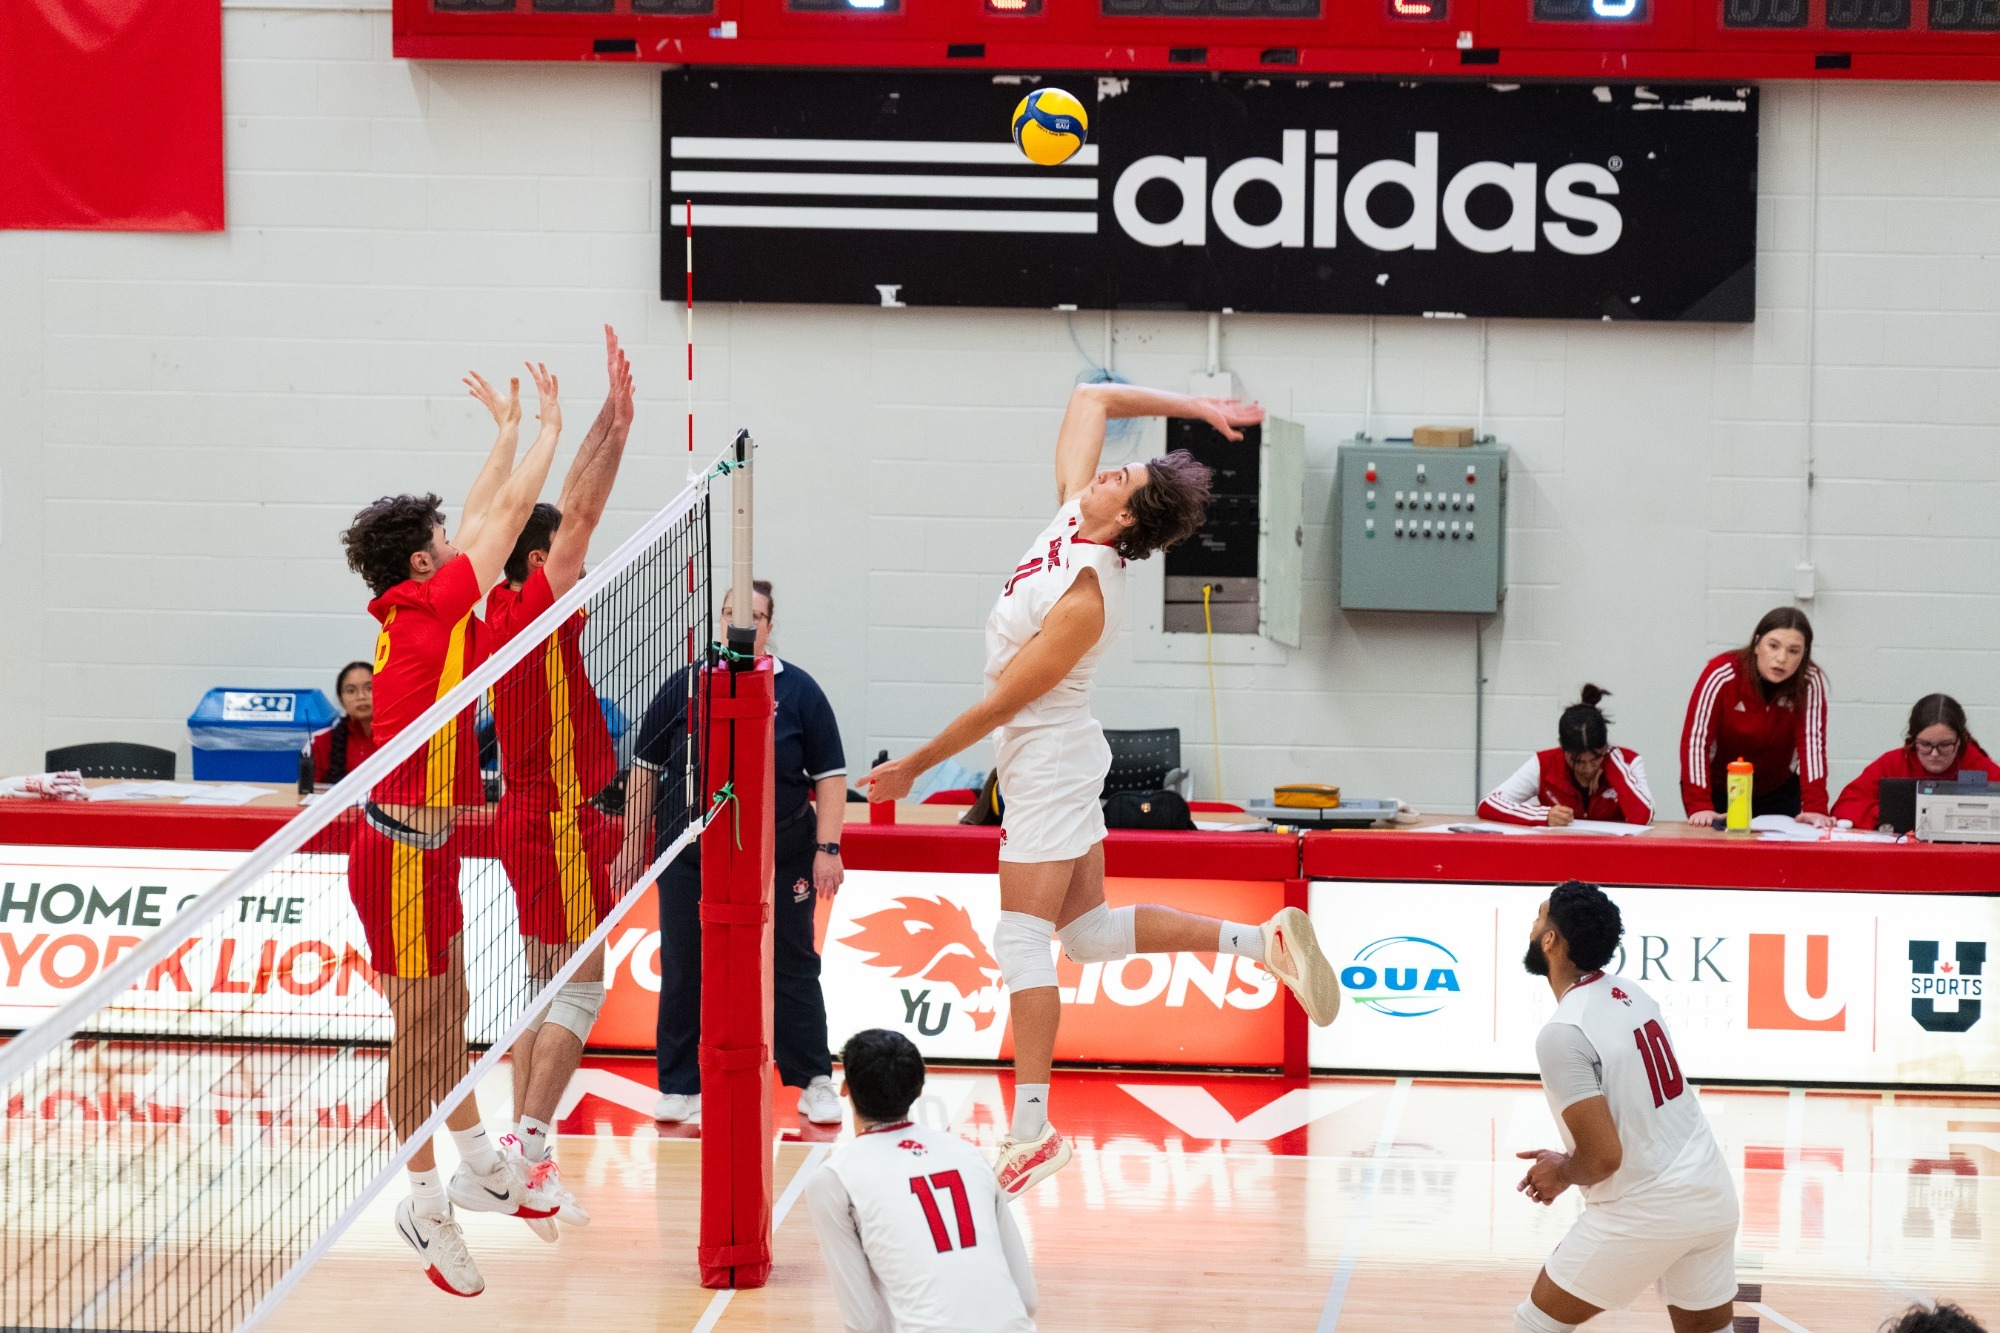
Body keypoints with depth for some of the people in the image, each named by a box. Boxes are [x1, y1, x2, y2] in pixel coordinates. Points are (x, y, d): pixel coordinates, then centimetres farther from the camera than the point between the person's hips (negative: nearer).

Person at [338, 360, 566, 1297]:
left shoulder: (419, 607, 7)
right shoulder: (430, 604, -16)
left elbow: (485, 514, 22)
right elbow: (508, 512, -10)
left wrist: (507, 431, 29)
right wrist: (543, 429, 4)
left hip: (423, 846, 9)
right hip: (403, 853, -9)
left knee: (448, 1010, 17)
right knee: (420, 1023, -2)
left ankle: (477, 1163, 27)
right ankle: (426, 1201, 5)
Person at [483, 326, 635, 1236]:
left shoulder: (506, 609, 8)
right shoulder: (537, 611, -15)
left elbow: (569, 509, 12)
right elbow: (581, 518, -20)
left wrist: (607, 422, 9)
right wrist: (617, 424, -18)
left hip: (531, 814, 9)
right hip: (559, 817, -9)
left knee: (546, 982, 10)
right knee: (580, 984, -9)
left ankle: (523, 1153, 10)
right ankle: (530, 1145, -15)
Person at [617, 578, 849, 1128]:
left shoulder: (798, 691, 1)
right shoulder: (684, 688, 3)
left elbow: (830, 774, 2)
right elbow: (645, 769, 9)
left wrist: (828, 848, -6)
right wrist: (634, 844, 6)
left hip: (780, 860, -1)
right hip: (689, 859, 1)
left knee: (791, 969, 4)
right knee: (684, 973, 3)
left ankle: (814, 1082, 12)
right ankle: (680, 1086, 12)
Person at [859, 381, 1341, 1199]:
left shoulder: (1084, 600, -25)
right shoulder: (1074, 511, -4)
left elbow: (1000, 704, -19)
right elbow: (1090, 400, 8)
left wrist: (916, 765, -10)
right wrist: (1194, 408, 4)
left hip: (1049, 766, -10)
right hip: (1055, 762, 10)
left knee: (1022, 944, -10)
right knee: (1091, 932, 14)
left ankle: (1032, 1131, -10)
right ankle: (1262, 941, 16)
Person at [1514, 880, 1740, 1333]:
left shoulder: (1563, 1035, -19)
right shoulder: (1632, 994, 7)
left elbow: (1604, 1157, -21)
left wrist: (1563, 1174, 0)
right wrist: (1570, 1161, 18)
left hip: (1644, 1211, -7)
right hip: (1714, 1196, 7)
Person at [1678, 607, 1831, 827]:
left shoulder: (1810, 683, -16)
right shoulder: (1722, 675, -23)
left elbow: (1811, 742, -24)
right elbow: (1696, 738, -26)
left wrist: (1814, 808, -35)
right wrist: (1699, 806, -34)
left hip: (1778, 792, 2)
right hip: (1719, 790, -2)